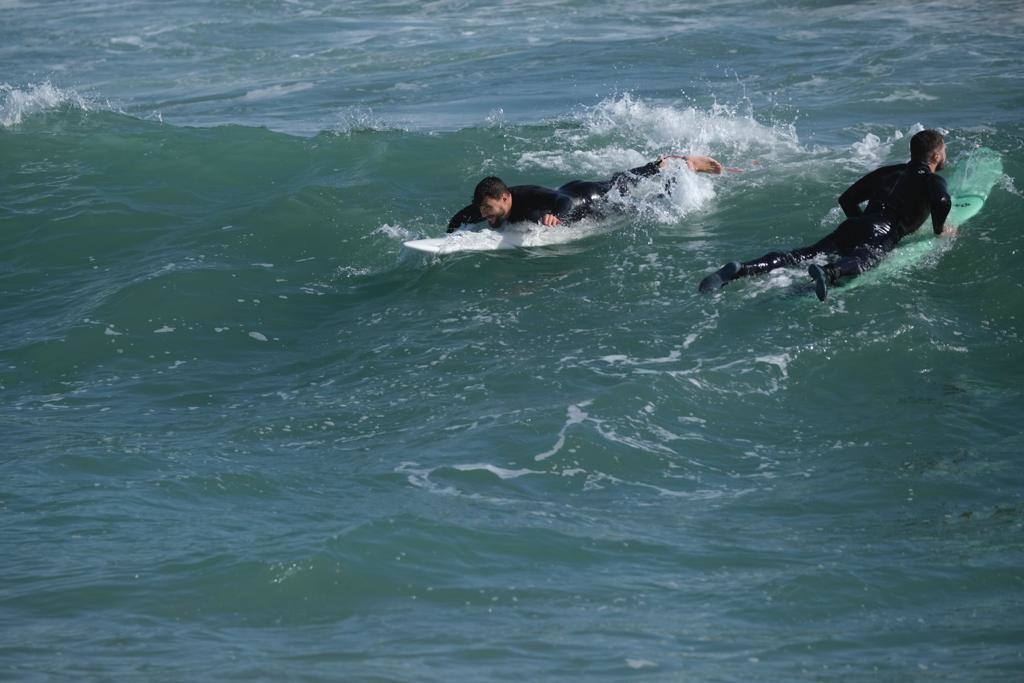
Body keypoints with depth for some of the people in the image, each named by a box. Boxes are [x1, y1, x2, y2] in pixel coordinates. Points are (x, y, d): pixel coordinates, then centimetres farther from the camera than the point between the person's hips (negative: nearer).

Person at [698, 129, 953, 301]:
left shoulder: (886, 172, 32)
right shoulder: (931, 180, 13)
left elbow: (846, 199, 33)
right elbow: (943, 203, -10)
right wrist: (940, 229, 7)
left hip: (850, 226, 6)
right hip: (882, 234, -6)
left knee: (799, 256, -8)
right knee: (860, 260, -36)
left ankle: (742, 270, -27)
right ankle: (829, 273, -70)